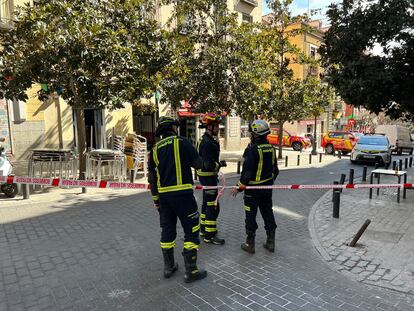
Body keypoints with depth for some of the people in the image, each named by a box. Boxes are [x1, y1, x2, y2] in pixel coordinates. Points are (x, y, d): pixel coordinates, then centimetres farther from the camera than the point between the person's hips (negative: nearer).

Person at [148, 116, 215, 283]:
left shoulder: (155, 149, 9)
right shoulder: (182, 142, -7)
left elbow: (152, 177, 12)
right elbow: (198, 163, -8)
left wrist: (156, 199, 20)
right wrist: (214, 165, 12)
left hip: (164, 195, 6)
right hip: (182, 194, -6)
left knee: (167, 230, 17)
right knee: (191, 230, 4)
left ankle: (168, 267, 29)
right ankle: (191, 271, 9)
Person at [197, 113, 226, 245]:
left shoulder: (209, 140, 12)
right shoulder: (207, 143, -22)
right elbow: (208, 164, -27)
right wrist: (220, 164, -13)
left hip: (208, 176, 11)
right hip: (208, 176, -11)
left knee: (207, 203, 20)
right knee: (213, 206, -5)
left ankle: (204, 229, 33)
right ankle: (210, 235, 4)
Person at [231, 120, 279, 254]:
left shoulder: (252, 149, -20)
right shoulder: (271, 148, 4)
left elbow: (247, 171, -22)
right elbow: (275, 169, 13)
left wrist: (239, 187, -12)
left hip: (253, 188, -7)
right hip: (267, 188, 7)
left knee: (251, 215, 5)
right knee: (268, 213, 16)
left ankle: (250, 244, 16)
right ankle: (270, 242, 25)